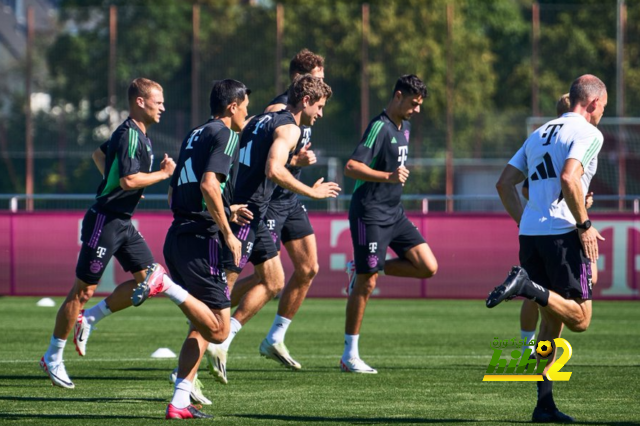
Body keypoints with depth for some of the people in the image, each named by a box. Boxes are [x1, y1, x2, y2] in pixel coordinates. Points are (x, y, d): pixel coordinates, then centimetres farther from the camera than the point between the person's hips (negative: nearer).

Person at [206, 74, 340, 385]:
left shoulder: (261, 120, 18)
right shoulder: (289, 127, -10)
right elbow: (274, 170, -23)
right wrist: (311, 192, -14)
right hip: (247, 214, -10)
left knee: (274, 282, 15)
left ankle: (222, 342, 11)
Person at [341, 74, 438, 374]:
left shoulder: (404, 128, 13)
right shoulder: (379, 127, -15)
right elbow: (351, 167, -26)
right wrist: (388, 176, -35)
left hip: (394, 214, 8)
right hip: (369, 214, -8)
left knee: (428, 267, -3)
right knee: (367, 284, -6)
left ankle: (361, 269, 12)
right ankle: (349, 356, 2)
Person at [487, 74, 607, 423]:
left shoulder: (539, 134, 21)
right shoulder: (588, 133, -3)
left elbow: (504, 183, 18)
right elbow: (569, 178, -20)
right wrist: (585, 225, -12)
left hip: (530, 233, 8)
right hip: (562, 232, -8)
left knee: (552, 321, 13)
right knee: (579, 319, -3)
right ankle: (526, 285, -24)